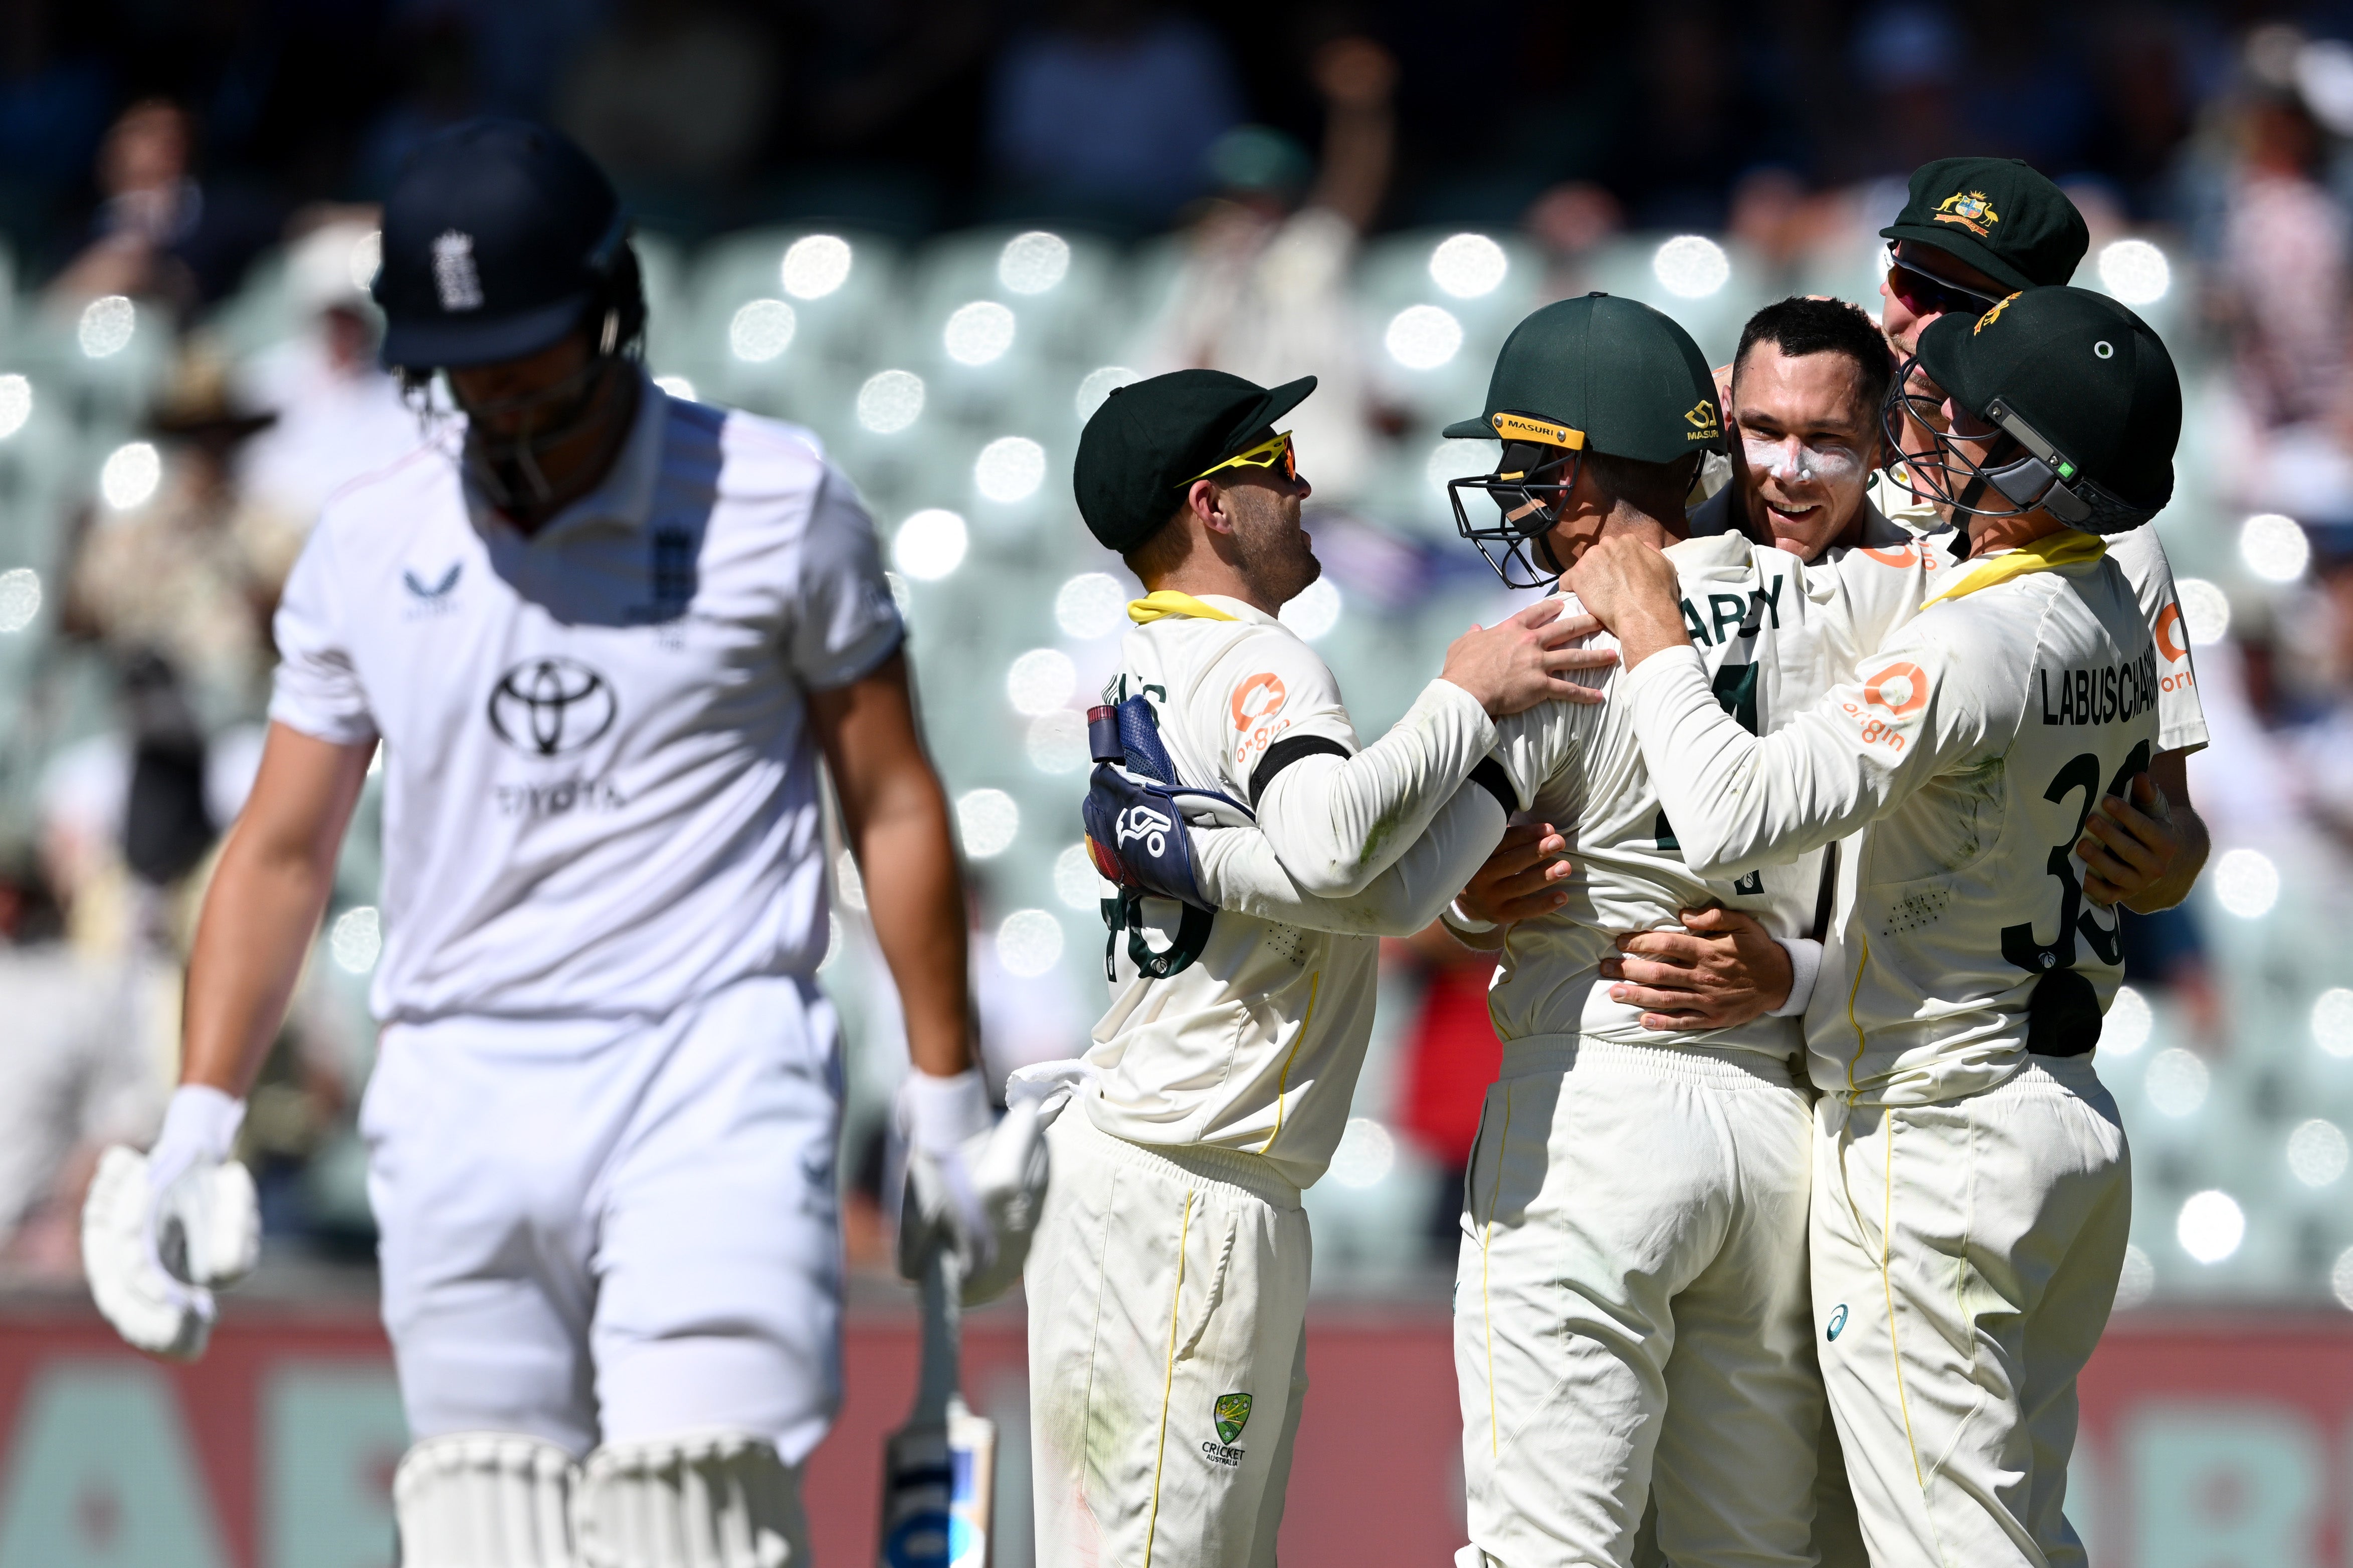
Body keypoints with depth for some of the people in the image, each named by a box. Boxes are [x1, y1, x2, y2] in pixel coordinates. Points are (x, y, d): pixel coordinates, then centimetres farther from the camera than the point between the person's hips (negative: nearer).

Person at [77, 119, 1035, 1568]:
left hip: (712, 1082, -4)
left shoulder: (773, 501, 1)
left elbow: (894, 806, 5)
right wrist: (197, 1126, 4)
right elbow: (283, 850, 13)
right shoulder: (370, 547, 10)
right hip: (454, 1106, 4)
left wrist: (948, 1103, 3)